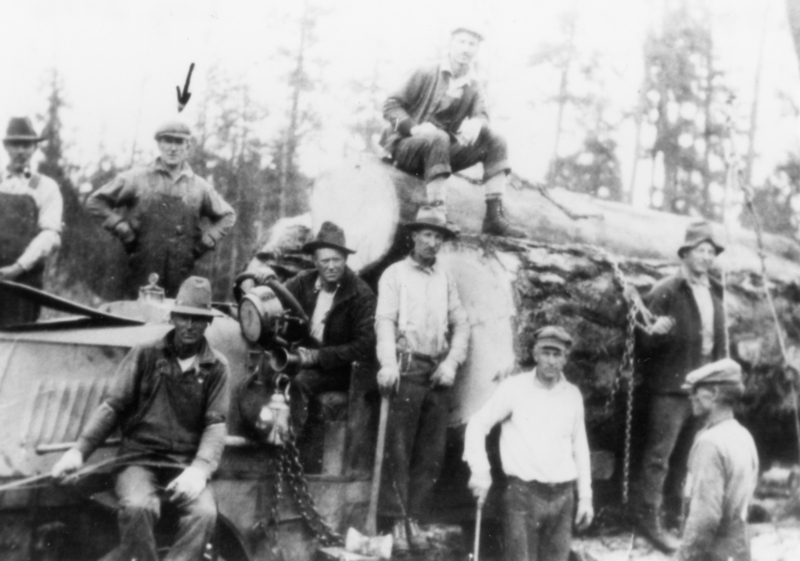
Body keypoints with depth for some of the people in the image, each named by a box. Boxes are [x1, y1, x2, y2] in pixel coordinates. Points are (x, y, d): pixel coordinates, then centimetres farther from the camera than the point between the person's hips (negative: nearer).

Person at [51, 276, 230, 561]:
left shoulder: (216, 367, 6)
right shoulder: (145, 355, 6)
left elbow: (216, 425, -1)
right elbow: (112, 407, 5)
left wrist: (199, 469, -20)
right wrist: (79, 450, -8)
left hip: (185, 465, 0)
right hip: (139, 458, 0)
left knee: (204, 512, -30)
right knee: (137, 506, -33)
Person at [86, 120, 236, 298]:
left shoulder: (199, 187, 13)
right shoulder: (137, 178, 6)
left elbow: (227, 216, 25)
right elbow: (95, 202, 10)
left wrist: (206, 242, 10)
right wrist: (122, 229, 0)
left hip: (181, 277, 2)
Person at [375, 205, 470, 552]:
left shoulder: (445, 278, 15)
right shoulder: (395, 274, 3)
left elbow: (460, 323, 13)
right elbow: (385, 320, -8)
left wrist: (452, 362, -3)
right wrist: (388, 364, -22)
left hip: (438, 371, 4)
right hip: (407, 368, -4)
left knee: (432, 452, 5)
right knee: (399, 449, -4)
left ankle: (414, 516, 14)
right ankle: (397, 520, 2)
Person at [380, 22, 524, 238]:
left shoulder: (473, 87, 12)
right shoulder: (426, 74, -5)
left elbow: (481, 115, -3)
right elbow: (391, 105, -7)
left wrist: (476, 124, -28)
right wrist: (414, 127, -24)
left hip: (441, 154, 6)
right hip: (406, 148, -6)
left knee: (494, 141, -9)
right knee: (437, 138, -38)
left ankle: (494, 216, -17)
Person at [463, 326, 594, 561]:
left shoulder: (573, 395, 9)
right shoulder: (514, 387, -3)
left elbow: (580, 447, 15)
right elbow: (478, 424, -1)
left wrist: (585, 496, 13)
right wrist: (480, 470, -13)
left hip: (562, 496, 4)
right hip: (523, 494, -4)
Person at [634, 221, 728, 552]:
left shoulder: (715, 292, 10)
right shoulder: (666, 292, -10)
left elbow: (718, 338, 18)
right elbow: (646, 342, -11)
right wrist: (656, 332, -33)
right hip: (672, 387, -6)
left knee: (690, 455, 16)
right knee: (659, 455, -4)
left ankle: (681, 509, 28)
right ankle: (649, 521, 1)